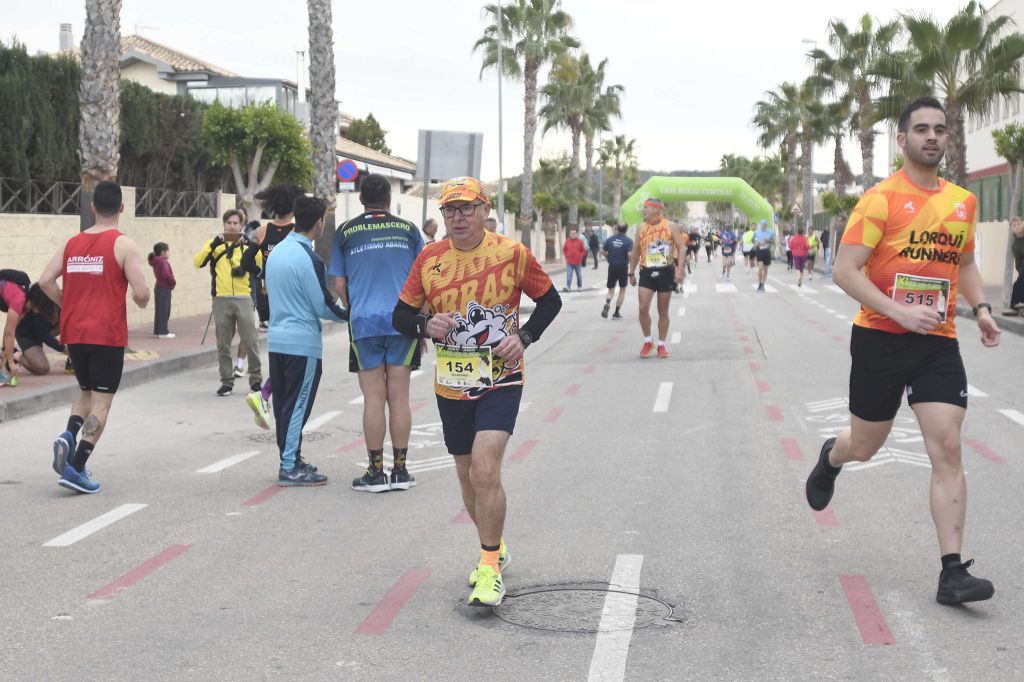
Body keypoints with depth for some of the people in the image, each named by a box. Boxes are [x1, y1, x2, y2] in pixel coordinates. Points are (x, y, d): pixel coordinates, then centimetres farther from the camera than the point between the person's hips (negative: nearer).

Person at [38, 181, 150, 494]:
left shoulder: (72, 243, 8)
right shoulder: (123, 245, -8)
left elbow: (45, 281, 2)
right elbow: (141, 292, -15)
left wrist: (70, 305, 15)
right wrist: (143, 301, 7)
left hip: (74, 333, 5)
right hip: (107, 335, -5)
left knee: (86, 392, 23)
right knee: (101, 401, 2)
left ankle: (68, 435, -4)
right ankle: (76, 468, -5)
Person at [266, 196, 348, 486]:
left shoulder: (276, 252, 8)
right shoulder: (309, 259, -17)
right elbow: (323, 306, -14)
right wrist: (347, 314, 4)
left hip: (277, 339, 8)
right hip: (303, 342, -8)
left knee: (283, 403, 13)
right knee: (298, 405, -3)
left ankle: (289, 460, 23)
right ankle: (290, 468, 0)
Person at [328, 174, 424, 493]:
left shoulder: (346, 232, 4)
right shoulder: (408, 230, 5)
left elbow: (339, 284, 7)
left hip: (364, 323, -1)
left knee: (373, 398, 2)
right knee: (399, 397, 5)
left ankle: (376, 472, 4)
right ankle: (400, 471, 8)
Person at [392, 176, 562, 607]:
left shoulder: (512, 254, -6)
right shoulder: (429, 259, 1)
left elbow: (550, 300, 6)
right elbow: (401, 315, 8)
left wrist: (524, 337, -10)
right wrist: (426, 325, -14)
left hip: (500, 381, -4)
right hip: (451, 386, 4)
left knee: (485, 470, -20)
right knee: (468, 477, 14)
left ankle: (490, 568, -8)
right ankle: (495, 549, 38)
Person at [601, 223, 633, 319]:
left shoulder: (610, 239, 0)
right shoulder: (628, 241, -10)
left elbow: (604, 252, 3)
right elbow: (630, 254, -19)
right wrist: (629, 263, -1)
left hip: (612, 267, 2)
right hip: (623, 267, -2)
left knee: (611, 289, 12)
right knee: (622, 290, 13)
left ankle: (607, 304, -19)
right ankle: (617, 313, 10)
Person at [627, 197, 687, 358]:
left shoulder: (671, 227, -2)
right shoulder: (641, 228, 7)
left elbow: (681, 248, -4)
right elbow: (635, 251, 14)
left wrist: (679, 270, -16)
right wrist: (632, 273, 11)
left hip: (666, 272, -2)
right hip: (647, 272, 2)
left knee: (663, 311, 5)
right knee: (643, 308, -10)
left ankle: (661, 345, 16)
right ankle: (647, 341, 8)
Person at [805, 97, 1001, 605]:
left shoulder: (963, 202, 9)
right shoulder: (881, 199, -9)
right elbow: (845, 271, -14)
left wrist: (980, 308, 6)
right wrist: (899, 311, -24)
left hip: (938, 342, 3)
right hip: (881, 339, -3)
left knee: (947, 449, -8)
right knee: (864, 446, 11)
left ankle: (952, 572, -8)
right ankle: (831, 458, 50)